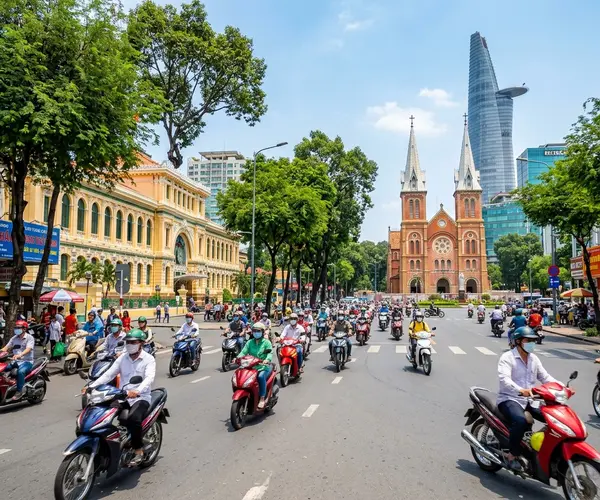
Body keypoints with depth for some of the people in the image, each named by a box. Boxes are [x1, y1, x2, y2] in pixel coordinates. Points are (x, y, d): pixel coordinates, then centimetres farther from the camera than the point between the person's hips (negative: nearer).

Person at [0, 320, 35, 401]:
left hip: (27, 361, -7)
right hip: (15, 361, 7)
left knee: (20, 372, -34)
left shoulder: (29, 338, -7)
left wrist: (19, 355, -40)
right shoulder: (14, 338, 13)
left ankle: (19, 392, -26)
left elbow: (28, 349, -22)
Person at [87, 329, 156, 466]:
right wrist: (92, 386, -13)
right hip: (121, 397, 6)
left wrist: (137, 391, -40)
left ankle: (138, 450, -13)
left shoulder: (148, 359, -6)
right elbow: (108, 374, 3)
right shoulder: (122, 359, 11)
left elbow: (149, 378, -21)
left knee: (133, 419, -32)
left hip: (141, 398, -5)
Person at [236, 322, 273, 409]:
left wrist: (267, 359, -32)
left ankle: (262, 398, -25)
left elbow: (270, 353, -11)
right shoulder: (250, 342, 15)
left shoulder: (266, 342, 3)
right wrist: (238, 357, -18)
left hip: (264, 366, -4)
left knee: (261, 376, -34)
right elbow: (244, 352, 3)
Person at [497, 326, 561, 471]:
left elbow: (545, 377, 11)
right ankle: (512, 455, -16)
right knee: (520, 421, -34)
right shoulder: (507, 357, -11)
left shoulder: (534, 358, 14)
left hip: (529, 399, 7)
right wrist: (520, 390, -43)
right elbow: (504, 378, -25)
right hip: (509, 399, -7)